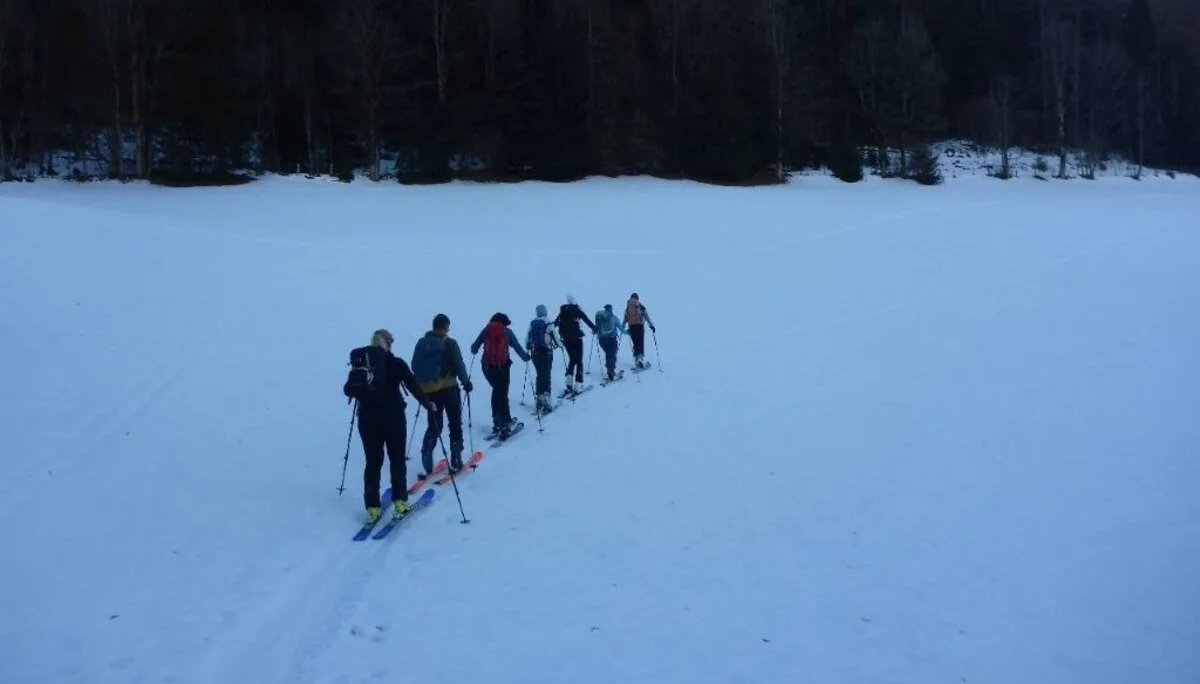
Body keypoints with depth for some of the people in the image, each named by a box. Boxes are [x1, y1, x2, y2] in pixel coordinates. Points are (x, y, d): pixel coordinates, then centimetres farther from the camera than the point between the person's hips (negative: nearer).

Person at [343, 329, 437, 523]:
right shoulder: (397, 363, -5)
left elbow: (348, 390, 1)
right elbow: (413, 385, -7)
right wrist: (428, 403, 5)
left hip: (368, 418, 2)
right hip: (393, 417, -2)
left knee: (373, 462, 8)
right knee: (397, 459, 11)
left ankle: (372, 507, 5)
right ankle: (400, 501, 8)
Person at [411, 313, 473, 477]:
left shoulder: (421, 343, 3)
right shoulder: (449, 343, -9)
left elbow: (415, 367, 7)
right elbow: (459, 365, -8)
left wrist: (420, 386, 18)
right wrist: (466, 382, 6)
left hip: (428, 391, 4)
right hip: (448, 388, -4)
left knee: (434, 426, 13)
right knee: (455, 424, 9)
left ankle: (426, 462, -1)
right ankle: (455, 461, 7)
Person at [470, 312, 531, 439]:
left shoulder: (486, 330, 8)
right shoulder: (507, 331, 4)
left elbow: (474, 348, 11)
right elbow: (517, 347, 4)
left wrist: (474, 351, 35)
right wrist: (526, 357, 21)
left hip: (487, 366, 2)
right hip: (502, 366, -2)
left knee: (497, 390, 21)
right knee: (502, 394, 0)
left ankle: (500, 420, 19)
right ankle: (504, 425, -8)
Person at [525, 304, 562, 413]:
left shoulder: (532, 324, 2)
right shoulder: (548, 323, -9)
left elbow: (526, 340, 4)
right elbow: (556, 337, -6)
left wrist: (529, 348, 23)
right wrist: (560, 344, 14)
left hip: (535, 353, 4)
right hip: (547, 352, -4)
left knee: (539, 375, 17)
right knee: (546, 376, -1)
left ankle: (538, 398, 16)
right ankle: (546, 399, -9)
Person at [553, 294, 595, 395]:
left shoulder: (563, 312, 6)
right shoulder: (577, 310, -5)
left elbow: (555, 324, 8)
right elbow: (587, 320, -5)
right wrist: (594, 328, 8)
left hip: (566, 339, 4)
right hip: (577, 338, -4)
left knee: (572, 360, 19)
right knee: (579, 361, 2)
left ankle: (569, 382, 3)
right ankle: (578, 385, -6)